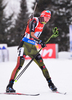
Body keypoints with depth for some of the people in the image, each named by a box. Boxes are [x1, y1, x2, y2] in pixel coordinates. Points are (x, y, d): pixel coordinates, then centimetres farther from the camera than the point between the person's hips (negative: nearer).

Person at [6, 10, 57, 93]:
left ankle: (50, 84, 16)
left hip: (32, 47, 8)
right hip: (25, 45, -7)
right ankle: (10, 86, -19)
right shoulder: (34, 21, -12)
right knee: (19, 65, -18)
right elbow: (32, 34, -24)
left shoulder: (42, 24, 13)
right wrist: (40, 42, -30)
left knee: (42, 65, 5)